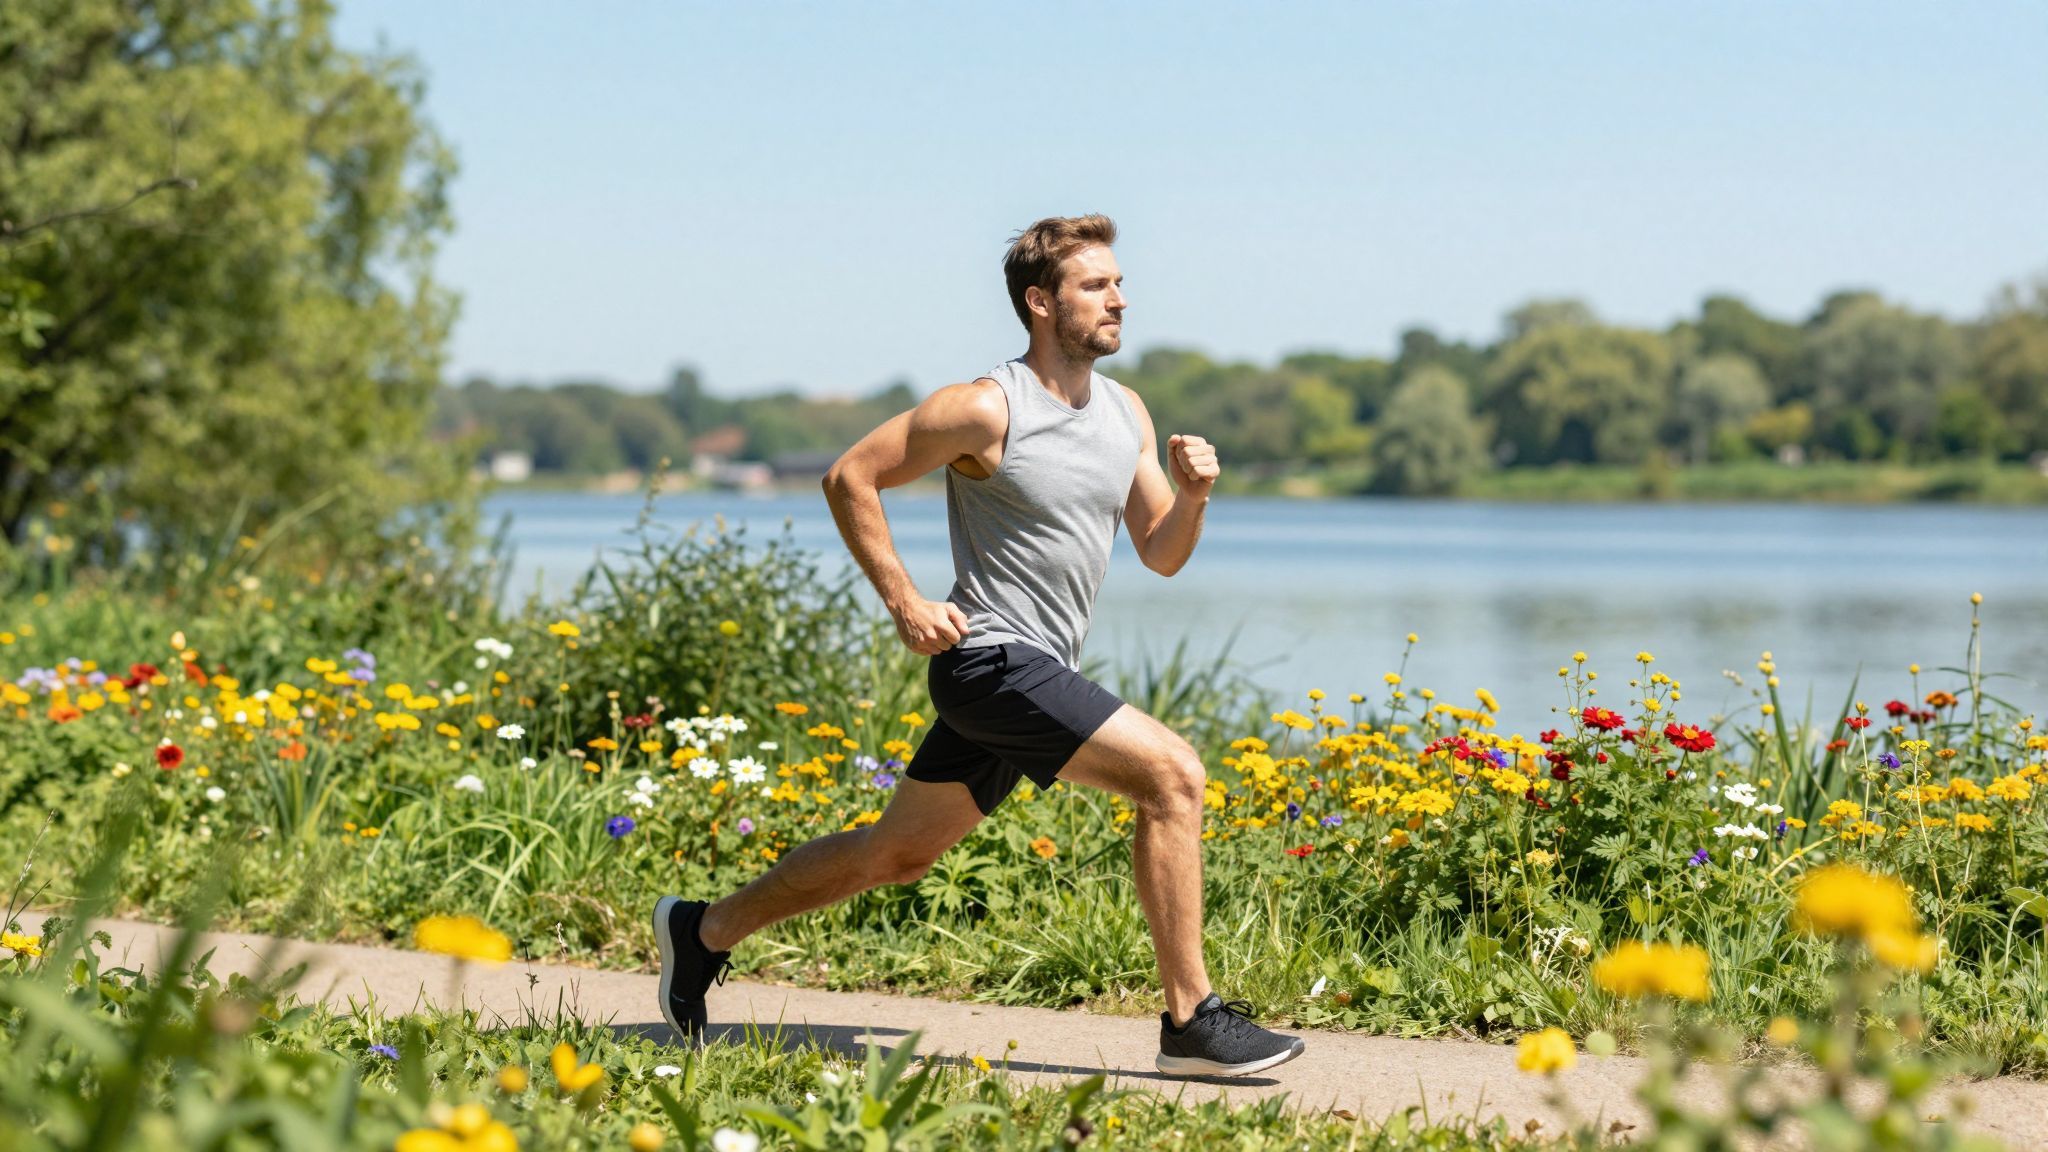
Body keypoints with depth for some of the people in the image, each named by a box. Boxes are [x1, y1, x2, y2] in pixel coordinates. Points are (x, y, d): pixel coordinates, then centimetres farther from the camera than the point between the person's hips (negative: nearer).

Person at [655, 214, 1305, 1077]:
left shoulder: (1127, 413, 10)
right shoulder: (987, 410, -13)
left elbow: (1161, 555, 13)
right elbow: (850, 477, -8)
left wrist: (1192, 495, -8)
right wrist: (903, 603, -12)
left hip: (1037, 674, 9)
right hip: (992, 659, -9)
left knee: (900, 853, 16)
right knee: (1172, 772, -19)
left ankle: (705, 931, 31)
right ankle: (1191, 1021, -13)